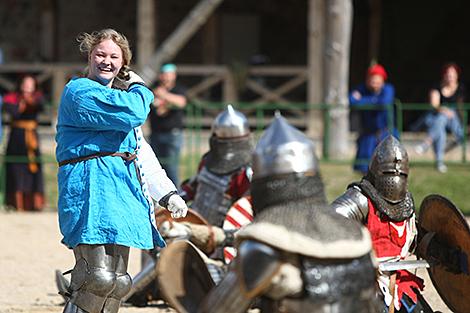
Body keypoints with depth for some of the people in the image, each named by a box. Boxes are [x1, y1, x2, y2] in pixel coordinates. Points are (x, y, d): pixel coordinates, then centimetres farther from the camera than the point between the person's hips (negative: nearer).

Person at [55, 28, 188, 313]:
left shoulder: (119, 97, 26)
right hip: (91, 186, -9)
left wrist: (168, 194, 17)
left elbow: (142, 154, 26)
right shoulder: (80, 91, -4)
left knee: (117, 282, 8)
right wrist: (139, 89, 3)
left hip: (123, 189, 9)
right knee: (99, 278, -21)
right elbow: (132, 113, -18)